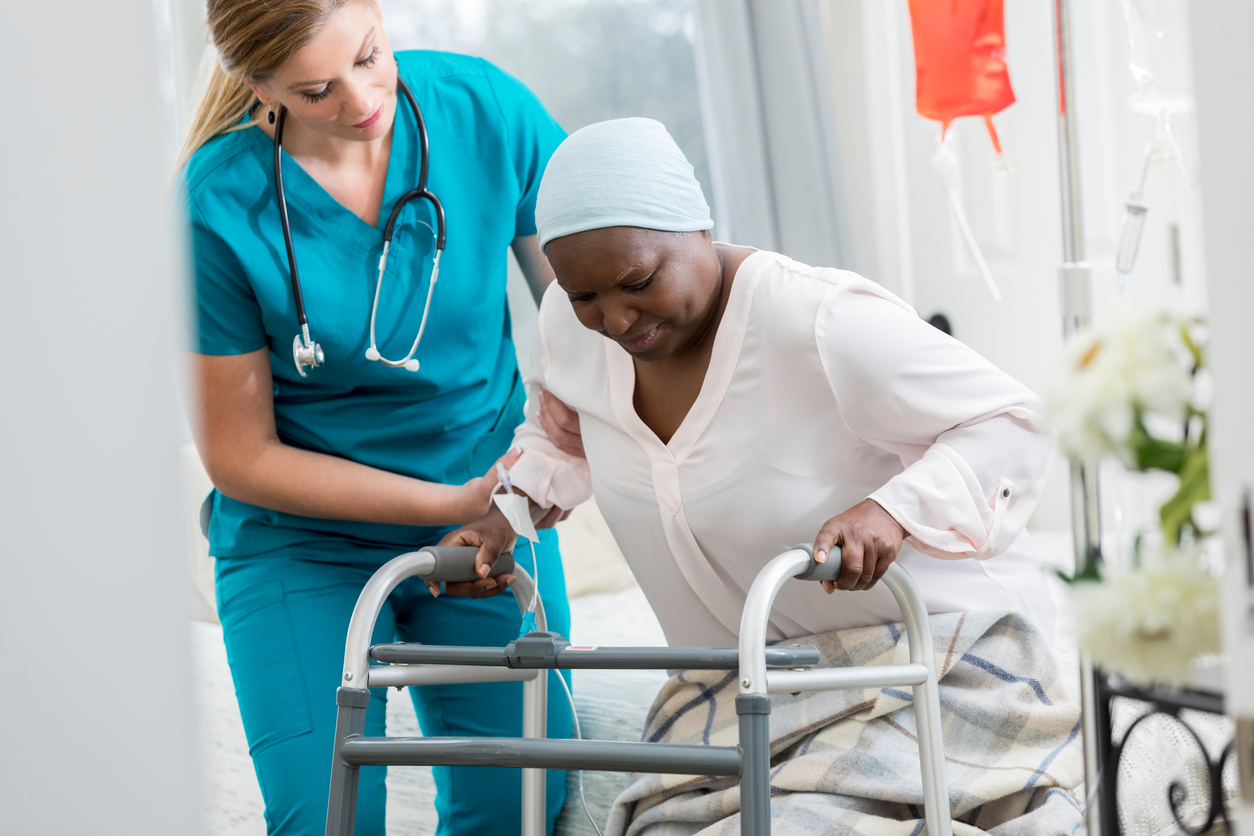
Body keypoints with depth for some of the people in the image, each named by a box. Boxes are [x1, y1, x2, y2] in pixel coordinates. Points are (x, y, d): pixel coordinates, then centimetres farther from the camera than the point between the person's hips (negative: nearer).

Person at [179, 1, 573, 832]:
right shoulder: (218, 210, -19)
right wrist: (453, 504, -18)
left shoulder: (487, 109, -12)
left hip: (489, 508, 3)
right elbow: (240, 459, -12)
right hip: (302, 540, -2)